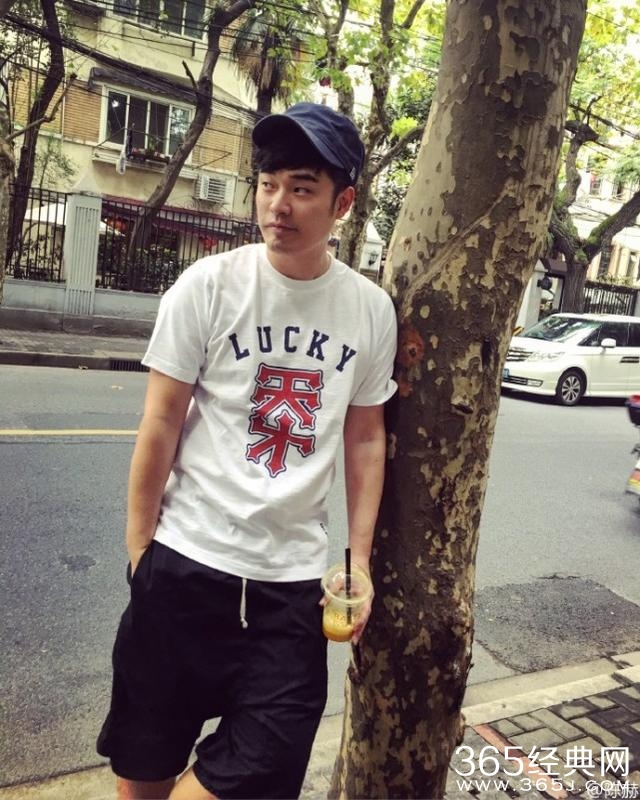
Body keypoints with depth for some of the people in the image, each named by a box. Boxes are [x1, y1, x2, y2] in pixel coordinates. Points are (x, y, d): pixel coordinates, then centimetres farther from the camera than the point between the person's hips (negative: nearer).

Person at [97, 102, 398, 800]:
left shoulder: (371, 309, 0)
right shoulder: (207, 285, -8)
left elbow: (366, 440, 7)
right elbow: (160, 425, -5)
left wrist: (360, 561, 5)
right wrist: (139, 550, -2)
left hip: (294, 578, 2)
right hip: (186, 561, -1)